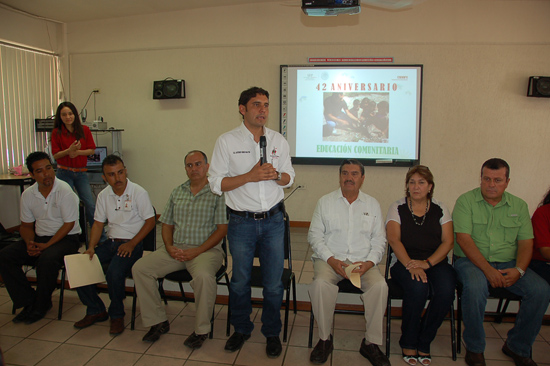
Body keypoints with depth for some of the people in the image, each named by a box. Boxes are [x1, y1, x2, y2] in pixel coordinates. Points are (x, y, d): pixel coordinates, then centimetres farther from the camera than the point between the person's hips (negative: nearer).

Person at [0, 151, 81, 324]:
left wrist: (46, 245, -19)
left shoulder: (64, 190, -14)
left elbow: (69, 224, -14)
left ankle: (41, 305, -9)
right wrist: (29, 243, -8)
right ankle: (29, 301, -3)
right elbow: (26, 225, 12)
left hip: (66, 238, -6)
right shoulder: (28, 195, 5)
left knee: (47, 259, -34)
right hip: (40, 238, 6)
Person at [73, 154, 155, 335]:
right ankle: (96, 311, 9)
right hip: (111, 242, 6)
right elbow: (98, 223, 14)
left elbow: (150, 221, -9)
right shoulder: (103, 195, 9)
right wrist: (91, 247, -2)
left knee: (114, 272, -30)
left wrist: (131, 244, -16)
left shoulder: (139, 192, -9)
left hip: (132, 243, -6)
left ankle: (117, 316, -4)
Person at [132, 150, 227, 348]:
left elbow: (222, 229, -8)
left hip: (206, 249, -5)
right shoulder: (177, 192, 16)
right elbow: (167, 224, 18)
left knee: (203, 275, -36)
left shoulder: (218, 192, -2)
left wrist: (196, 251, -16)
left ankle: (201, 330, -13)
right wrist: (169, 247, -2)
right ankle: (158, 321, 2)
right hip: (176, 249, 6)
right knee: (139, 268, -12)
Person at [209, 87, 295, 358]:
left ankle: (272, 333, 28)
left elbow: (289, 177, 13)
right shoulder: (226, 141, -3)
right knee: (240, 280, 11)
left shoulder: (278, 141, 6)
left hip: (273, 221, 2)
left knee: (274, 282, 7)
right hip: (241, 221, -2)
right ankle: (241, 329, 34)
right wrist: (250, 176, -17)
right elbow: (216, 183, -6)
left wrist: (276, 175, -10)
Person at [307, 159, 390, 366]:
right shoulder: (325, 202, 8)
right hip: (330, 259, -1)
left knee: (380, 286, -27)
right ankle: (324, 339, -10)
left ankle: (371, 343, -8)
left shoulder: (372, 205, 13)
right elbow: (314, 235, 2)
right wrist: (331, 260, -12)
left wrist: (369, 263, -10)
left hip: (363, 261, 1)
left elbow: (379, 240, 9)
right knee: (320, 284, -31)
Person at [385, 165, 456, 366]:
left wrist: (427, 263, -15)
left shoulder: (440, 209, 9)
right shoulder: (397, 208, 5)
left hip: (435, 262, 2)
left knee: (446, 291, -27)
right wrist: (410, 265, -22)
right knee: (417, 288, -32)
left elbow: (448, 241, 1)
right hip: (405, 262, -2)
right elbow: (394, 240, -6)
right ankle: (408, 343, -6)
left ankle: (423, 342, -3)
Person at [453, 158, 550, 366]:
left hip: (508, 264, 4)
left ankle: (517, 347, 4)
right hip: (471, 261, -4)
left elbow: (526, 243, 6)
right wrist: (487, 269, -20)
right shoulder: (466, 201, -2)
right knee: (475, 287, -35)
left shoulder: (519, 206, 11)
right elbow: (464, 239, -11)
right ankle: (474, 348, -10)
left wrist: (519, 270, -13)